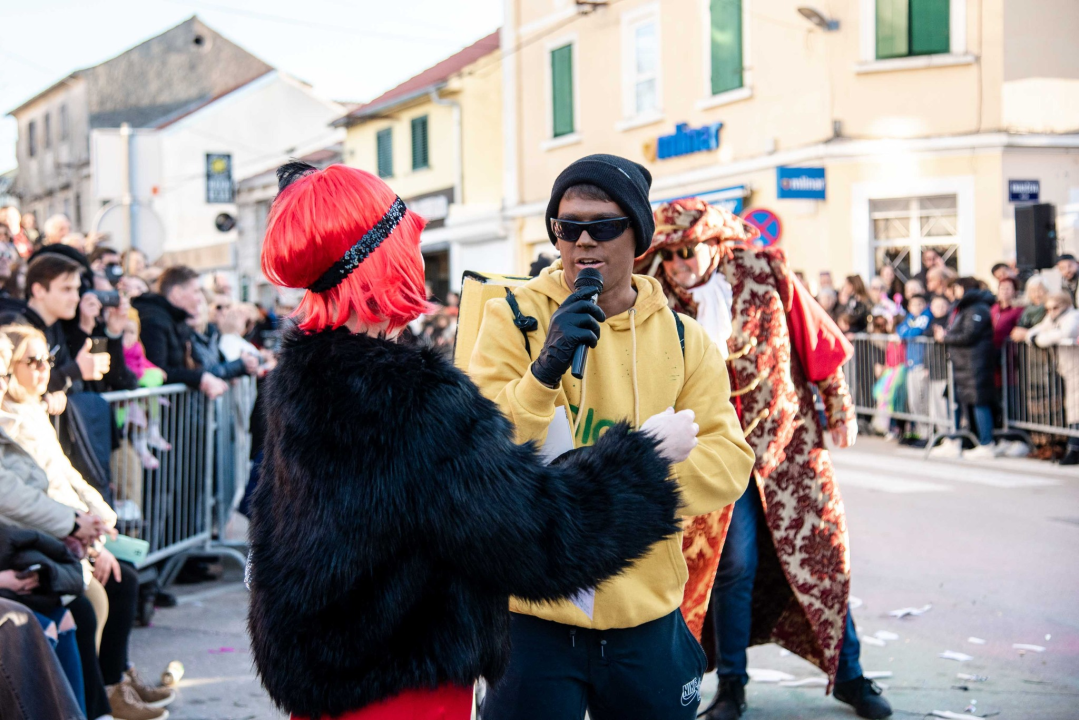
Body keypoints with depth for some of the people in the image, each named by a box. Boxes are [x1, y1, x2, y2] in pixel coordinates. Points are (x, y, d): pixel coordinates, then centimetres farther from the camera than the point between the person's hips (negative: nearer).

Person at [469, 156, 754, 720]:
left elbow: (728, 460, -4)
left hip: (647, 615, 3)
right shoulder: (514, 319, -4)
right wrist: (545, 370, -27)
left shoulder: (683, 341, 4)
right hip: (533, 615, -3)